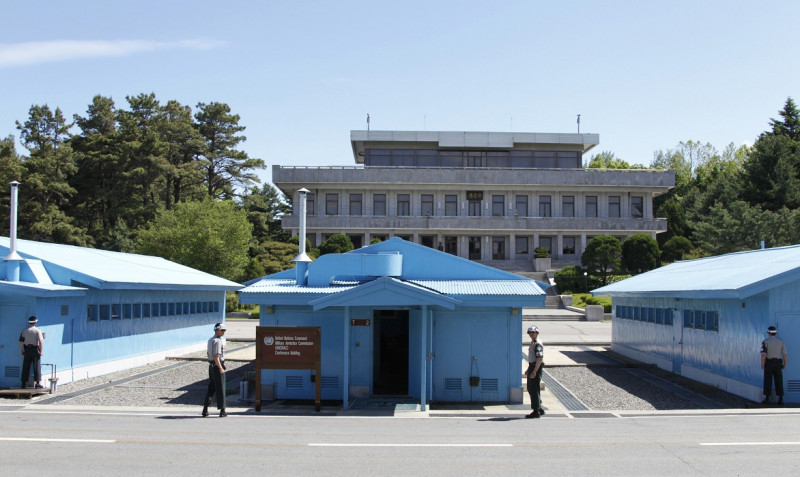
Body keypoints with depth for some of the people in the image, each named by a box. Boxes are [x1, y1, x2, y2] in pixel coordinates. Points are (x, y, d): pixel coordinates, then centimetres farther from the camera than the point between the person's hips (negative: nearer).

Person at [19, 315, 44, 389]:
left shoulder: (24, 331, 3)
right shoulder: (37, 330, -7)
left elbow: (21, 342, 1)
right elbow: (40, 341, -16)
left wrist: (21, 351, 10)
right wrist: (41, 351, -11)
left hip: (27, 350, 3)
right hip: (35, 349, -3)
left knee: (26, 368, 9)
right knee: (37, 367, 2)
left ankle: (24, 383, 11)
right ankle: (37, 383, -2)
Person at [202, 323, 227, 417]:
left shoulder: (210, 340, 14)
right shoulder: (217, 341, -17)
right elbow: (216, 356, -23)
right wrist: (221, 368, -23)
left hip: (211, 366, 9)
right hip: (217, 366, -9)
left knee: (211, 388, 13)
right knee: (220, 389, -2)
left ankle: (205, 409, 12)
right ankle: (222, 411, 2)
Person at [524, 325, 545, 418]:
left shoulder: (538, 344, -16)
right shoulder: (532, 343, 16)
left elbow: (539, 358, -24)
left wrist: (534, 371, -28)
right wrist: (528, 369, 27)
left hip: (536, 367, -10)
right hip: (532, 366, 10)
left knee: (534, 390, -6)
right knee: (530, 389, 16)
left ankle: (536, 411, 0)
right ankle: (539, 409, 26)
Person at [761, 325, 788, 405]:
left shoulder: (765, 342, -8)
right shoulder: (781, 342, 1)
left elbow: (763, 354, -17)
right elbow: (785, 355, -2)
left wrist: (762, 365, -9)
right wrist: (785, 365, 7)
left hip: (768, 363, -2)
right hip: (778, 364, 2)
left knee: (767, 381, 4)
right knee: (779, 382, 5)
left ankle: (767, 398, 2)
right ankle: (780, 399, 2)